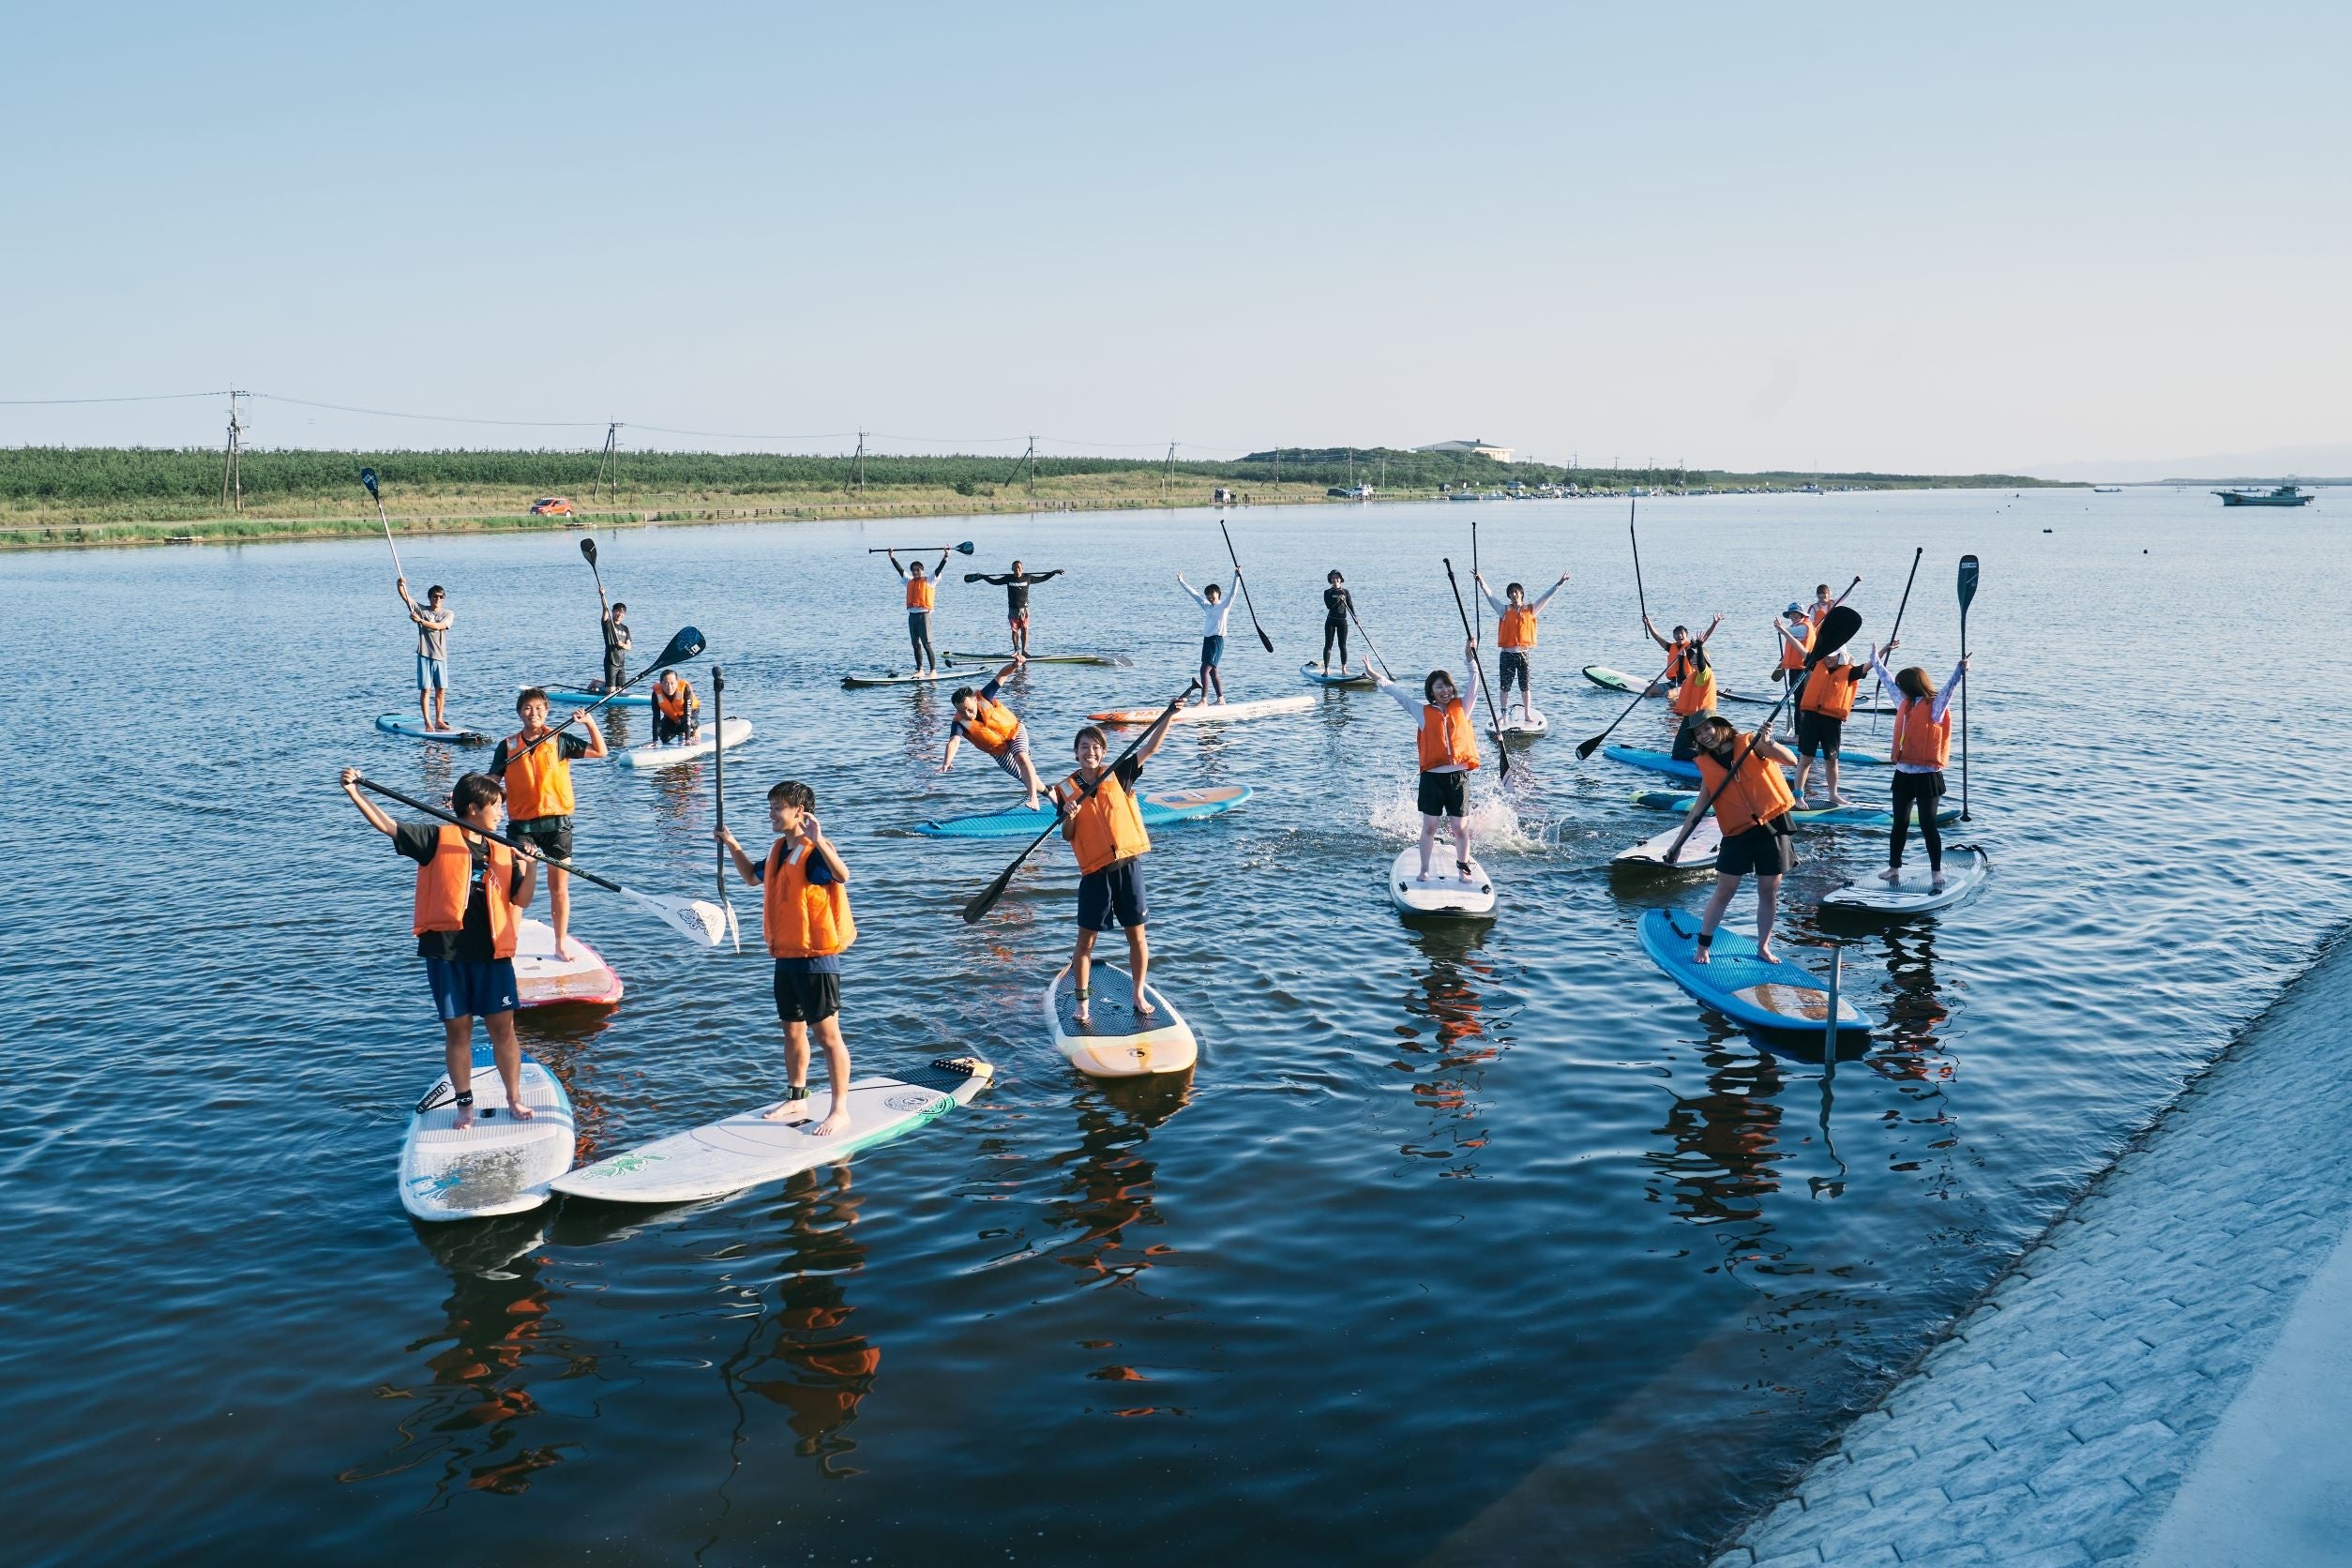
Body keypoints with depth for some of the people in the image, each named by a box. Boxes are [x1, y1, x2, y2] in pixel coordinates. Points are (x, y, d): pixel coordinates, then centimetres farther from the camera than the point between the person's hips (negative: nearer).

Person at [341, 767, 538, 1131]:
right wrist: (355, 793, -19)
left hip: (492, 951, 2)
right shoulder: (438, 838, -1)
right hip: (446, 951, -2)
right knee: (457, 1029, 6)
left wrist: (531, 868, -9)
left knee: (502, 1026, 4)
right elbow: (386, 825, -8)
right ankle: (465, 1105, 19)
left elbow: (521, 901, 6)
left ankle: (514, 1099, 19)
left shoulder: (504, 853, 9)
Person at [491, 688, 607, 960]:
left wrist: (589, 723, -9)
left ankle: (560, 945, 19)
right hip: (521, 825, 0)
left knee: (559, 889, 7)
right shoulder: (508, 746, 3)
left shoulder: (560, 740, 1)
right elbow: (492, 782, 4)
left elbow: (599, 752, 2)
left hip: (556, 822, 0)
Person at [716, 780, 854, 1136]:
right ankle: (796, 1100, 32)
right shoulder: (779, 850, 12)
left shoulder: (816, 851, -16)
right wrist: (732, 845, 22)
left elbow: (842, 876, -38)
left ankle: (840, 1111, 3)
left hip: (816, 956, -9)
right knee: (792, 1030, 18)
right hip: (785, 956, 9)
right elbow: (753, 876, 32)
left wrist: (817, 840, -48)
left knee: (827, 1034, -3)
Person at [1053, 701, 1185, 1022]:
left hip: (1128, 864, 1)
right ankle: (1081, 1002, 12)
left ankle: (1139, 996, 20)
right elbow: (1067, 836, 2)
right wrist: (1069, 817, -19)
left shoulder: (1118, 775, 3)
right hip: (1095, 872, -1)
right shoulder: (1065, 789, 2)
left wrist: (1169, 715, -8)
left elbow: (1150, 747, 1)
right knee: (1086, 938, 2)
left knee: (1136, 933, 6)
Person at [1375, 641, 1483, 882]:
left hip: (1459, 777, 1)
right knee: (1430, 827, 5)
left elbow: (1474, 684, 4)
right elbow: (1399, 693, 6)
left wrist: (1471, 659, -6)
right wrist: (1378, 679, 2)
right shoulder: (1423, 711, 7)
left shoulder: (1461, 706, 10)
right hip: (1432, 778, -1)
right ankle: (1424, 870, 16)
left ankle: (1463, 868, 17)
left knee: (1461, 828, 3)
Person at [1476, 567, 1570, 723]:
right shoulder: (1504, 610, 2)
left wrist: (1558, 584, -6)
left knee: (1525, 687, 6)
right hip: (1507, 654, 0)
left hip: (1523, 654, 0)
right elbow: (1490, 596, -6)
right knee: (1505, 687, 6)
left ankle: (1527, 715, 15)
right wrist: (1481, 582, -19)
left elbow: (1546, 597, 2)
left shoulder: (1530, 610, 5)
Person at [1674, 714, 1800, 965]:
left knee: (1769, 893, 6)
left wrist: (1768, 743, -33)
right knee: (1724, 891, 1)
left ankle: (1763, 947, 19)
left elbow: (1790, 759, -14)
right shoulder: (1706, 763, 4)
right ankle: (1703, 946, 11)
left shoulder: (1750, 743, -5)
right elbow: (1700, 805, 7)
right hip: (1737, 831, 2)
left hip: (1773, 825, -2)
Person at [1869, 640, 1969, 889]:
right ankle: (1894, 868, 20)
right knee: (1899, 823, 12)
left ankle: (1936, 871, 7)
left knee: (1927, 824, -3)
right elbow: (1887, 680, 21)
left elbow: (1948, 689, -28)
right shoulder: (1904, 703, 8)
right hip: (1903, 773, 7)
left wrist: (1959, 672, -45)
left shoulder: (1935, 707, -11)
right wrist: (1877, 659, 31)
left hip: (1927, 775, -7)